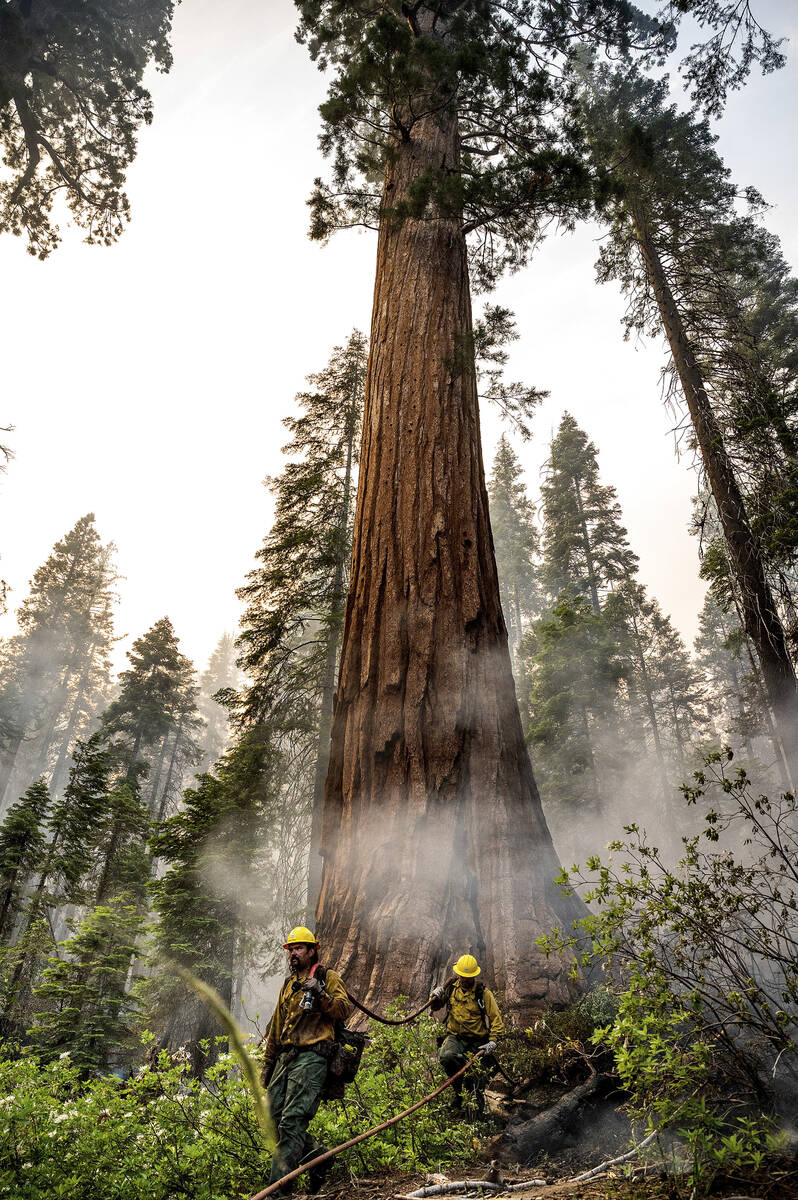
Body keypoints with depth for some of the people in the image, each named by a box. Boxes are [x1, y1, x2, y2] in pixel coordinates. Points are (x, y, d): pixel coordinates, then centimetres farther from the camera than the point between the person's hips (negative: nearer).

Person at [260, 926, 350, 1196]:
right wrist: (268, 1062, 25)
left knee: (292, 1122, -13)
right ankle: (319, 1157, 21)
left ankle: (277, 1189, -10)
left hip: (311, 1057, -8)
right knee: (275, 1118, 4)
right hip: (285, 1057, 8)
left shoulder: (328, 978, 2)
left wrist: (320, 993, -21)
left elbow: (343, 1010, -10)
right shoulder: (289, 983, 22)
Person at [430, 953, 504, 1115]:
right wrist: (436, 996, -7)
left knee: (475, 1077, -13)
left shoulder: (484, 993, -5)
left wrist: (492, 1042, -15)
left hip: (477, 1041, -1)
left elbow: (497, 1020, -2)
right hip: (455, 1037, 1)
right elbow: (435, 1006, 16)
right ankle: (457, 1087, -5)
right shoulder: (451, 987, 3)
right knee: (445, 1056, -30)